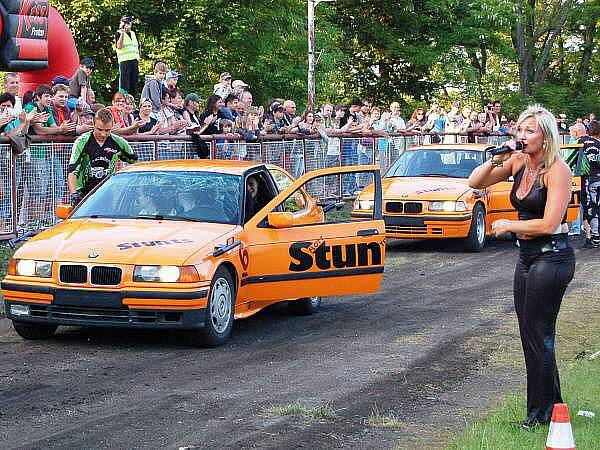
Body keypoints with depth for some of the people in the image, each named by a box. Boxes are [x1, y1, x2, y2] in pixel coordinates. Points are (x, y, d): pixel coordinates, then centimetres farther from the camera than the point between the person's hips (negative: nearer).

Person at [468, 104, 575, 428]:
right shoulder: (518, 161, 4)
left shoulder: (557, 170, -17)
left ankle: (542, 413, 8)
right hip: (527, 255, 8)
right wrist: (497, 160, -11)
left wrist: (507, 226, -10)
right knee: (529, 333, 11)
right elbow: (475, 183, 6)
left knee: (538, 335, -2)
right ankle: (550, 404, 21)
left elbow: (549, 224, -22)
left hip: (552, 256, -8)